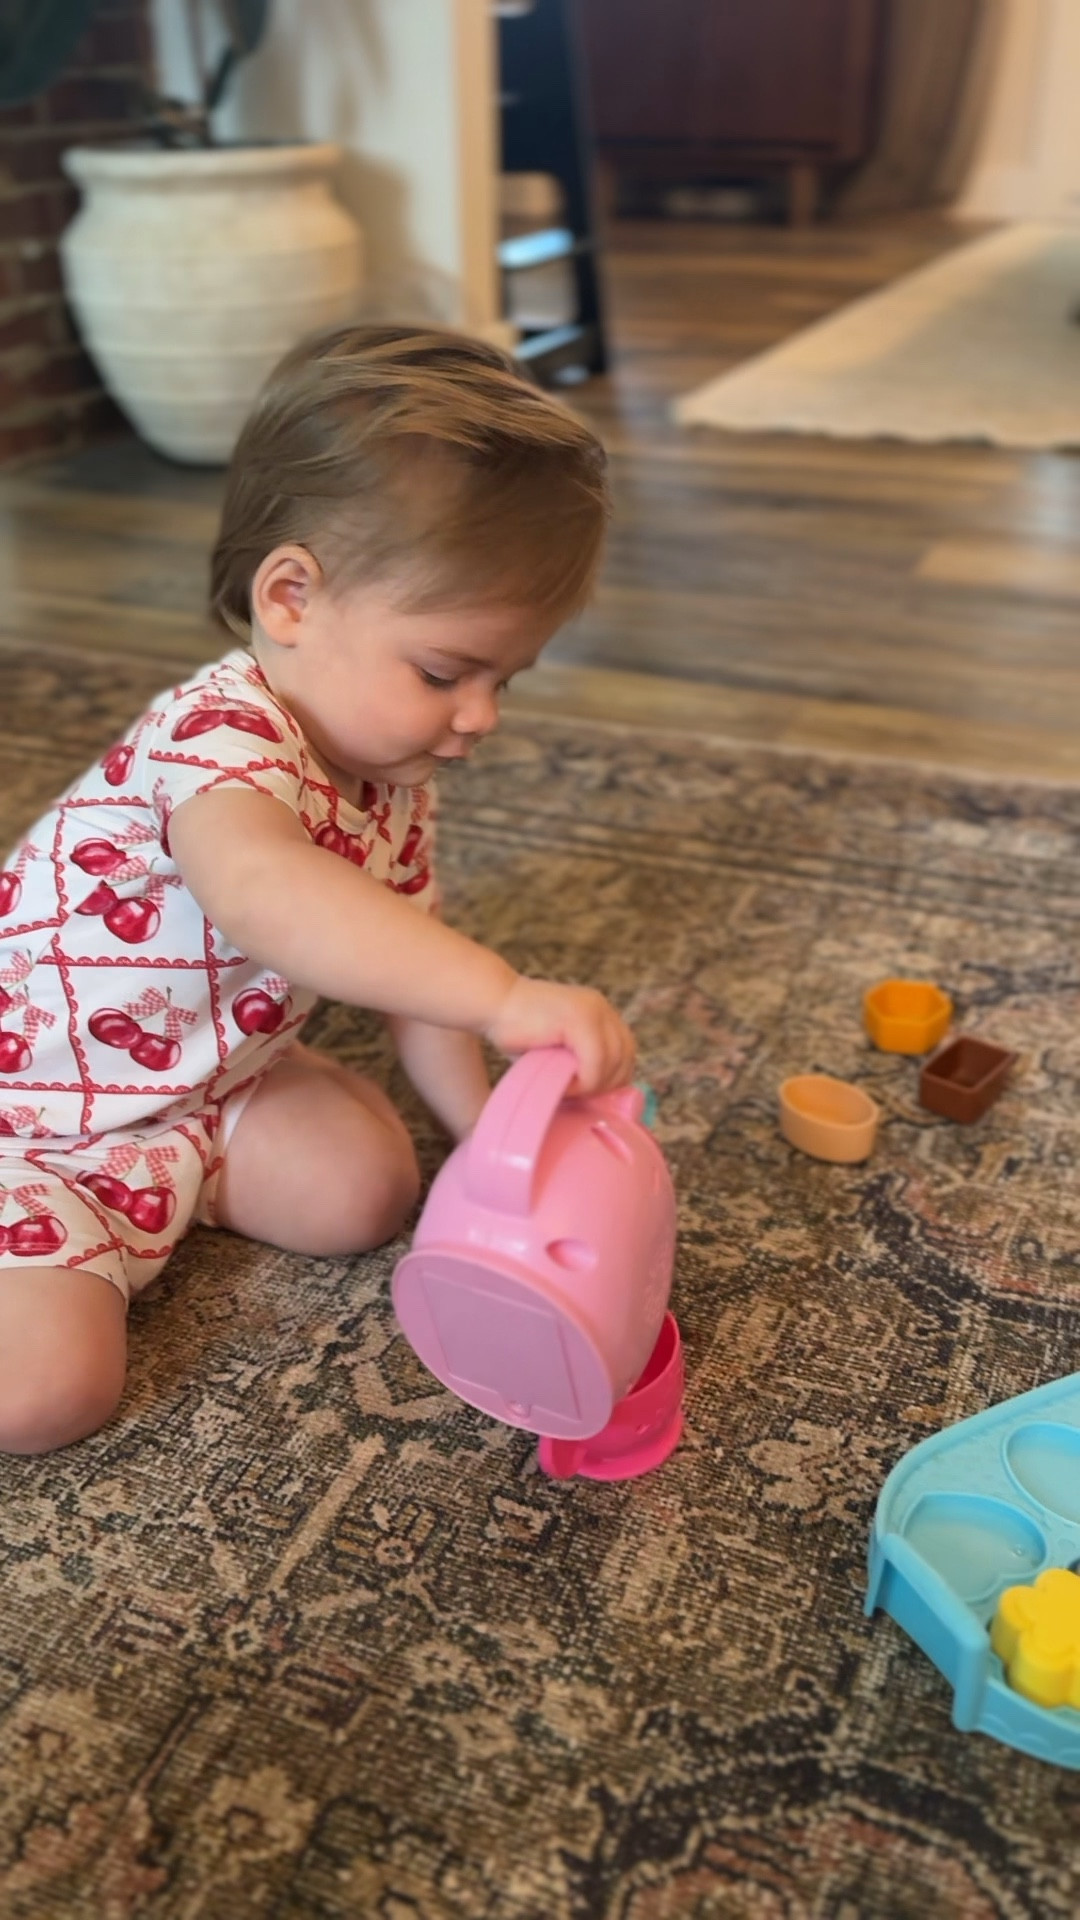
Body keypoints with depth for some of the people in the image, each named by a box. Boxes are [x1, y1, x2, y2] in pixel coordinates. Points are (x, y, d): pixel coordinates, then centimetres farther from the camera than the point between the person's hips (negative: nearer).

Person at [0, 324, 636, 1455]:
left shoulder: (391, 784, -3)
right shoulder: (219, 737, -32)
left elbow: (408, 967, 5)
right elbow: (259, 889, -55)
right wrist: (507, 996, -61)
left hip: (198, 1087, 8)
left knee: (368, 1188, -6)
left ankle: (153, 1191, 11)